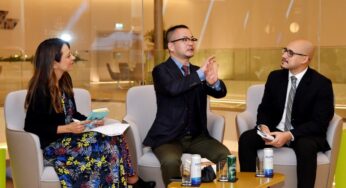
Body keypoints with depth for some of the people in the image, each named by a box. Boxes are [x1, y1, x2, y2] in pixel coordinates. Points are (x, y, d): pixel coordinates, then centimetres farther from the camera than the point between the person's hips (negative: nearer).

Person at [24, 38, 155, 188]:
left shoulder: (65, 81, 9)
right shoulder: (41, 89, -17)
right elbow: (31, 127, -18)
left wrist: (91, 120, -2)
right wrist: (67, 128, -23)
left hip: (68, 137, 8)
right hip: (51, 145, -8)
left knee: (115, 139, -13)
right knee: (106, 146, -22)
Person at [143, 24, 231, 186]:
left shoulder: (197, 71, 12)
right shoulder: (161, 71, -5)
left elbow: (221, 92, -3)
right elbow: (172, 88, -27)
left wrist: (213, 81, -26)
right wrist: (200, 74, -30)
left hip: (196, 136, 5)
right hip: (168, 137, -5)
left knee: (224, 155, -18)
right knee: (171, 161, -33)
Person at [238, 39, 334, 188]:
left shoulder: (321, 84, -11)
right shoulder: (275, 77, 4)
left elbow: (320, 122, -16)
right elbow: (264, 109, 8)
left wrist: (289, 135, -27)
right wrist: (264, 126, -16)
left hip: (306, 135, -4)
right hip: (275, 131, 4)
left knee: (306, 147, -38)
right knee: (246, 139, -20)